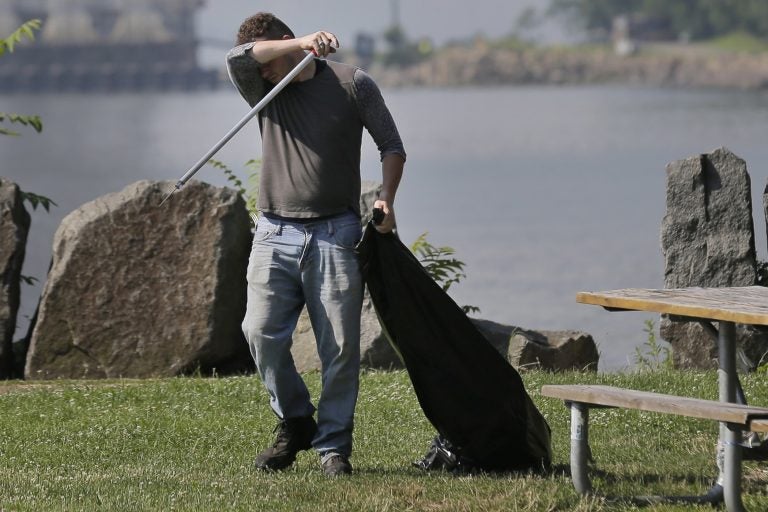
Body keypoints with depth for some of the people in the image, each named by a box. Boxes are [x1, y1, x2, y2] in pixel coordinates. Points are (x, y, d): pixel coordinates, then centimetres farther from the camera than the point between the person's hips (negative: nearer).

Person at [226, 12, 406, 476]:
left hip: (335, 234, -2)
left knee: (340, 346, -5)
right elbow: (238, 58, -10)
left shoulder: (352, 84, 6)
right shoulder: (264, 90, 12)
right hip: (276, 233, 2)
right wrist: (301, 44, -18)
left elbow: (392, 145, 10)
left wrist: (387, 200, -4)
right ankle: (295, 422, 10)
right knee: (262, 331, -11)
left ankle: (334, 446, 4)